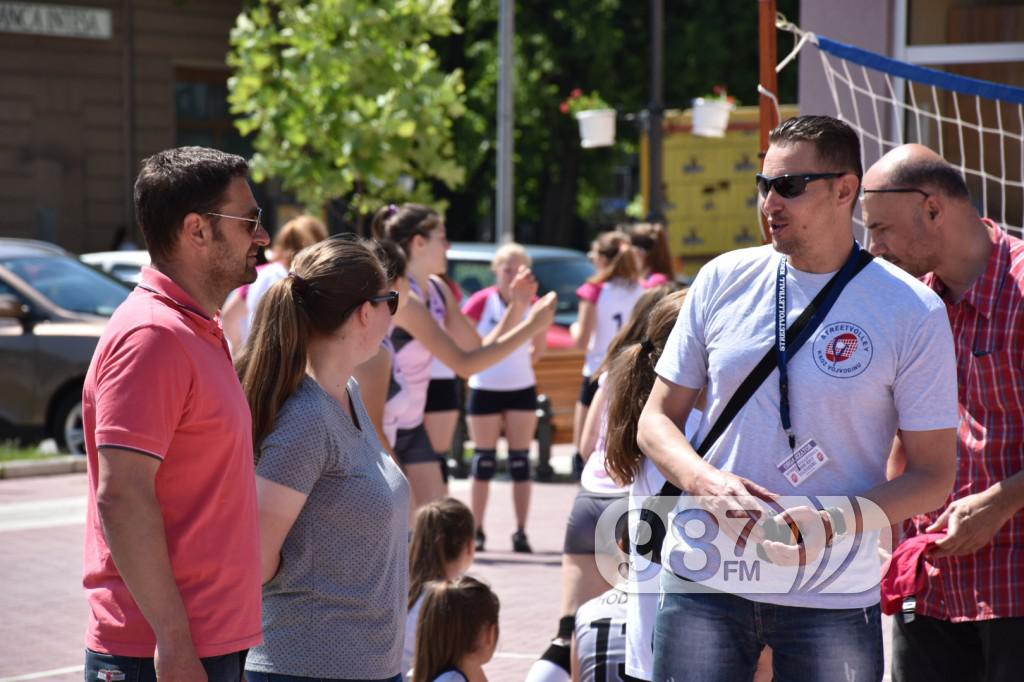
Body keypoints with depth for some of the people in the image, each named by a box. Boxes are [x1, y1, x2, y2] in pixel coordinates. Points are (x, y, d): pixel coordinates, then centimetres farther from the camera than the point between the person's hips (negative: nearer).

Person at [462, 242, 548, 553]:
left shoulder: (532, 303, -2)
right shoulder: (481, 302, -9)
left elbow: (540, 344, 9)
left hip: (521, 389, 2)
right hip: (485, 389, -2)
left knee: (520, 462, 2)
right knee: (484, 462, 1)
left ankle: (521, 532, 5)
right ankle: (477, 531, 8)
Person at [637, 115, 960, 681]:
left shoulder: (912, 311, -3)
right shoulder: (723, 281, 5)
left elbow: (933, 475, -2)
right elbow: (656, 419, 10)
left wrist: (839, 521, -20)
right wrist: (709, 483, -11)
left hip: (835, 599, -2)